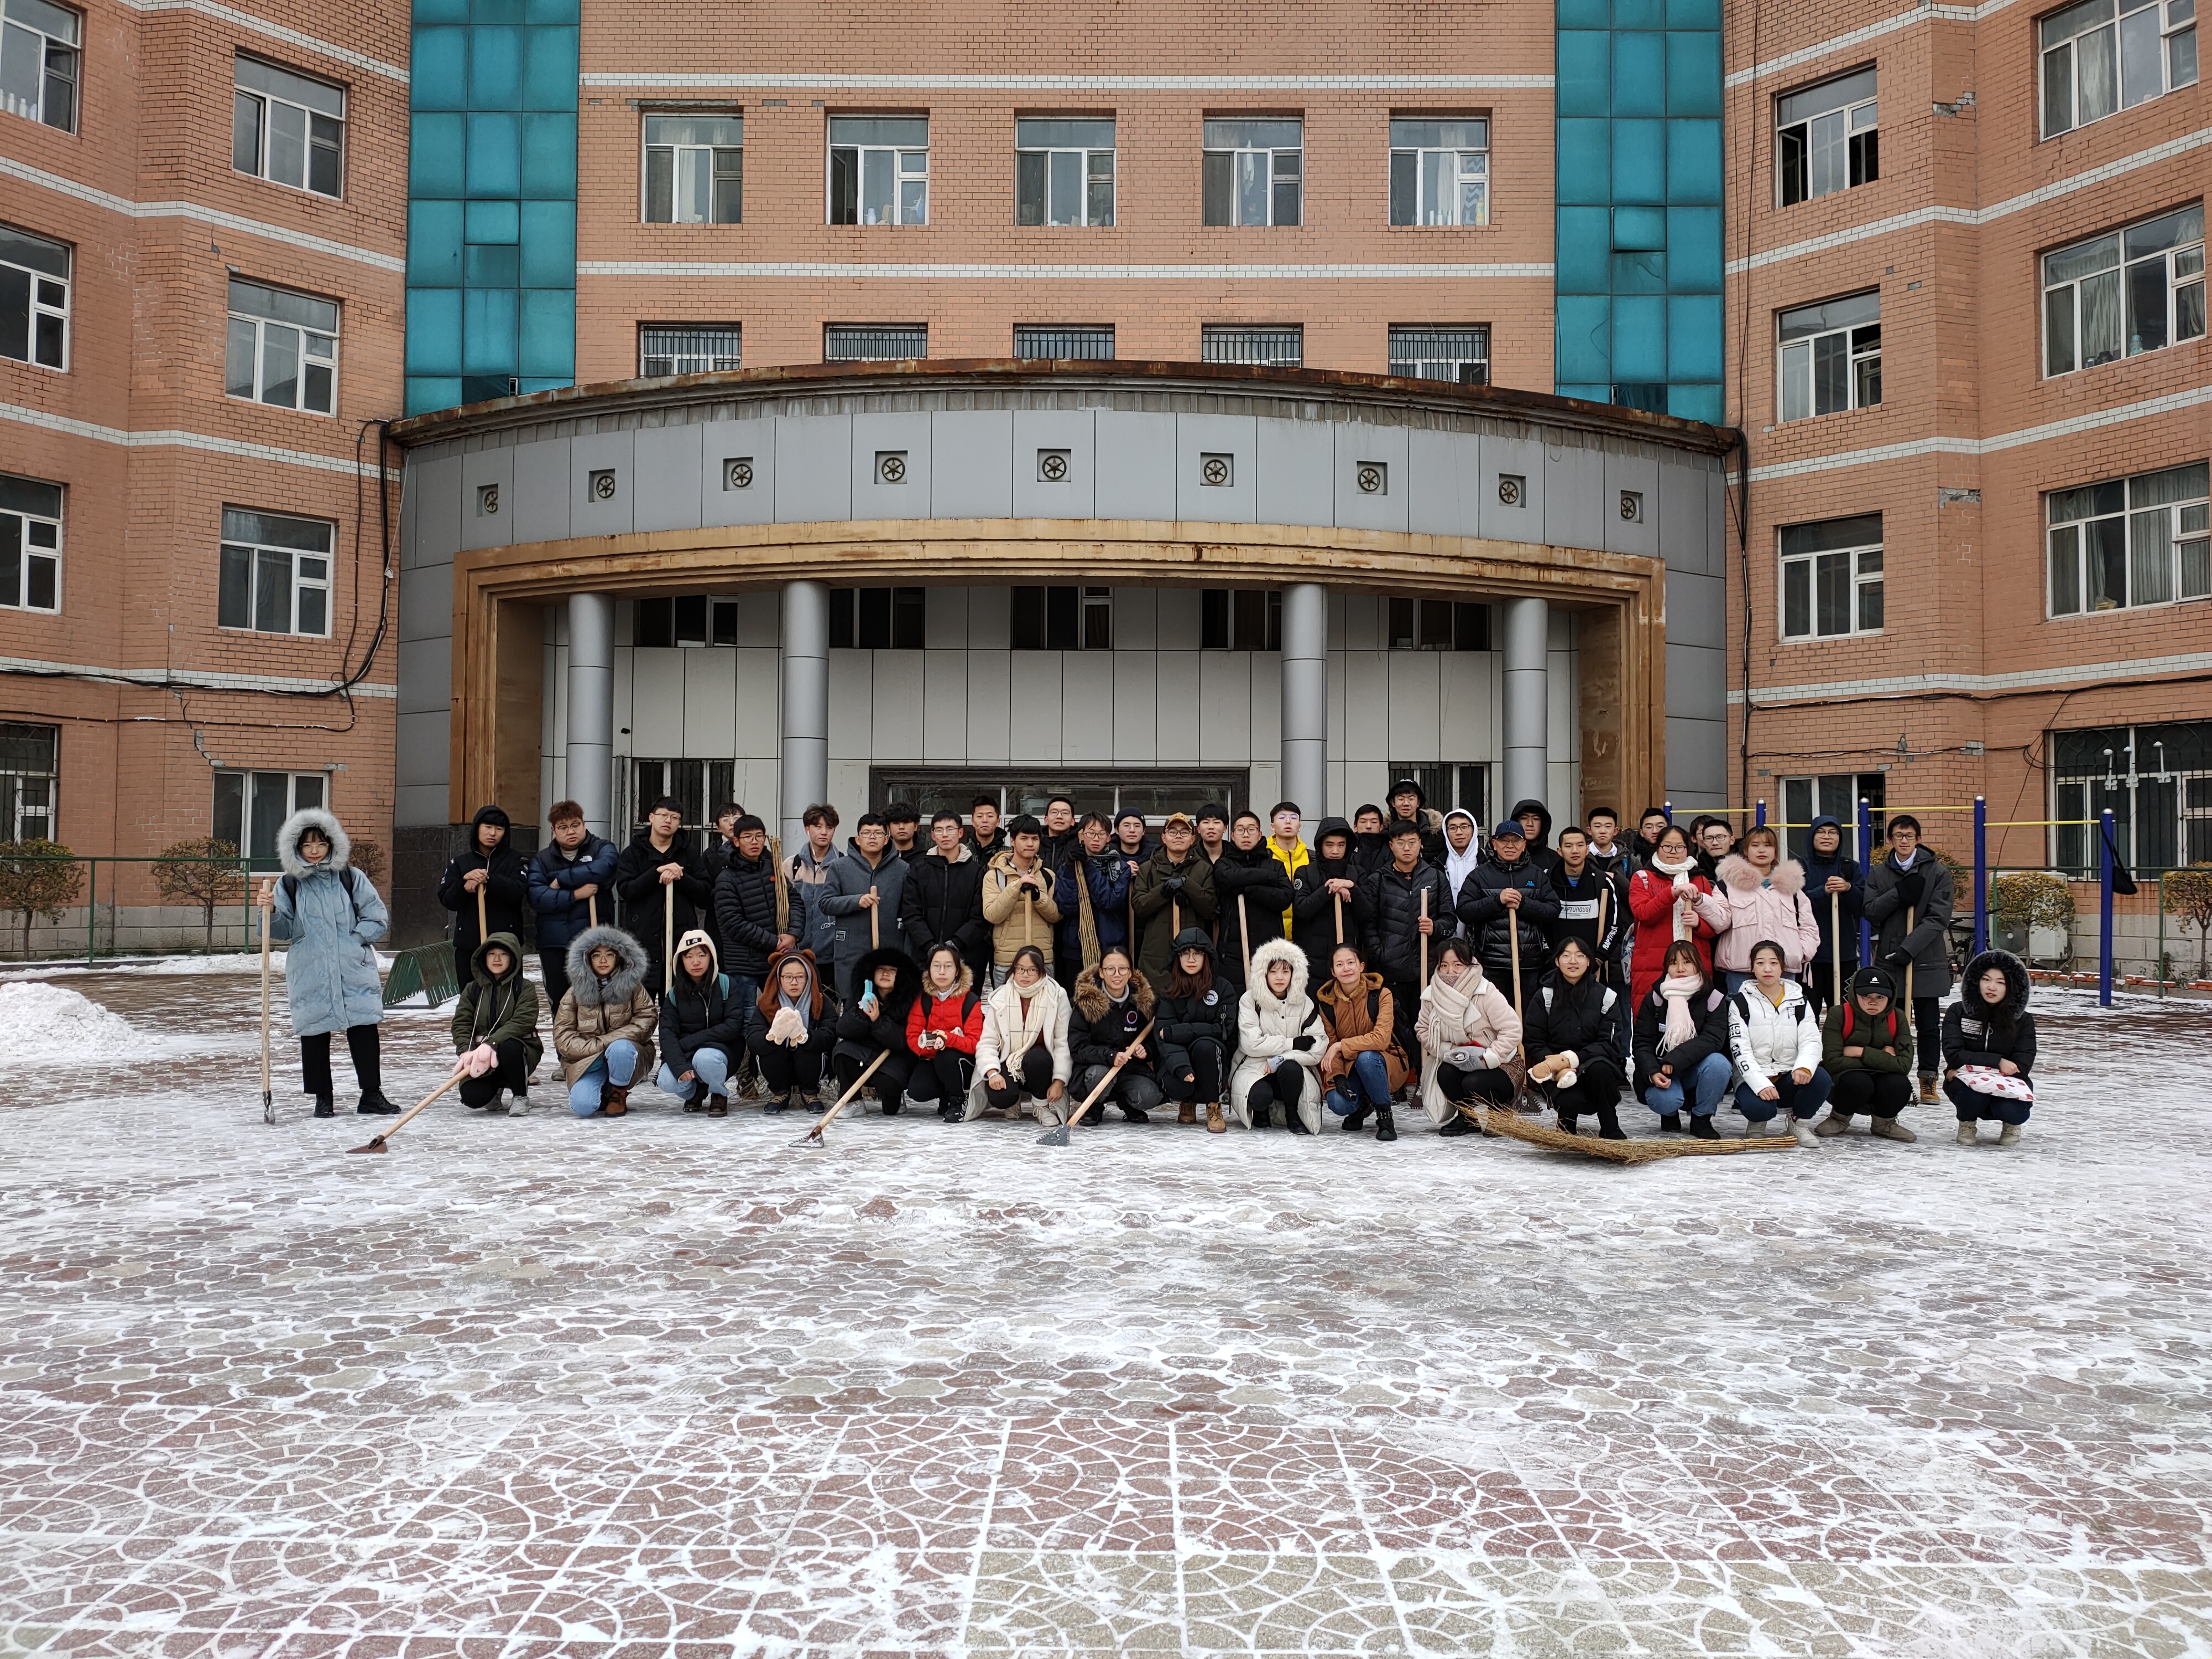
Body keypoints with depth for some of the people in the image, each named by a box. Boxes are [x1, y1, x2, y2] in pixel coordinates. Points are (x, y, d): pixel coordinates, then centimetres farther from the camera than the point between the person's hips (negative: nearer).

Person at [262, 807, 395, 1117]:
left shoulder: (351, 878, 6)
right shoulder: (288, 885, 6)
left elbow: (377, 919, 5)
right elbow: (283, 930, 2)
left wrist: (354, 940, -6)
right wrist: (271, 912, -17)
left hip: (354, 971, 0)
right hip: (310, 974, 0)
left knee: (364, 1028, -3)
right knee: (314, 1032, 4)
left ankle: (372, 1094, 5)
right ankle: (323, 1098, 15)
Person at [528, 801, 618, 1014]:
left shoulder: (602, 848, 5)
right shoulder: (542, 859, 11)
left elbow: (602, 869, -20)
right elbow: (536, 897, -5)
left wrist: (560, 879, -11)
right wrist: (574, 895, -16)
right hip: (553, 943, 3)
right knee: (558, 1002, 11)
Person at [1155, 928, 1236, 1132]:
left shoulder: (1223, 989, 0)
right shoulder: (1168, 989, 1)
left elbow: (1223, 1029, -12)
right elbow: (1163, 1034, -10)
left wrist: (1175, 1031, -18)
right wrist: (1181, 1067, -30)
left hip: (1212, 1061, 0)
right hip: (1176, 1058, 0)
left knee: (1204, 1045, -34)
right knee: (1176, 1085, -33)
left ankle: (1213, 1105, -11)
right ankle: (1187, 1102, 8)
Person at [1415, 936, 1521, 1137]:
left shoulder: (1486, 992, -19)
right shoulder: (1431, 995, -4)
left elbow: (1512, 1029, -21)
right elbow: (1423, 1030, 4)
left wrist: (1488, 1059, -27)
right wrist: (1448, 1051, -13)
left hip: (1496, 1066, -4)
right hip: (1459, 1064, 4)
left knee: (1474, 1083, -31)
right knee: (1445, 1073, -27)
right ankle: (1466, 1117, 0)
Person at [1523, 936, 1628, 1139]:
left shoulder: (1606, 996, 0)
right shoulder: (1544, 997, 1)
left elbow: (1609, 1045, -7)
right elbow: (1534, 1044, -3)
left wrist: (1572, 1059, -23)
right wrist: (1559, 1069, -22)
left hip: (1595, 1064, 0)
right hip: (1555, 1071, 0)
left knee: (1599, 1069, -36)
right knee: (1570, 1100, -32)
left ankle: (1611, 1132, -15)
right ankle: (1567, 1125, 6)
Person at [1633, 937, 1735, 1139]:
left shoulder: (1713, 999, -4)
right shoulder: (1654, 1000, -2)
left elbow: (1713, 1039, -19)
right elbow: (1643, 1043, -5)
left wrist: (1675, 1060, -29)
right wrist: (1653, 1073, -25)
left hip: (1696, 1071, 1)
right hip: (1661, 1073, -1)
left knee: (1719, 1063, -32)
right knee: (1665, 1101, -33)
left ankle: (1701, 1119, -7)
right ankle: (1670, 1113, 9)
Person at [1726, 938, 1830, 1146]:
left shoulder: (1798, 1000, 10)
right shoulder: (1741, 1002, 1)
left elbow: (1811, 1041, -2)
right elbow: (1740, 1050, -8)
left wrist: (1804, 1067, -26)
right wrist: (1761, 1084, -24)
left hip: (1790, 1077, 3)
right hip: (1754, 1077, -3)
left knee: (1821, 1078, -30)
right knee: (1758, 1107, -36)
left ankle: (1799, 1122, 0)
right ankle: (1758, 1122, 4)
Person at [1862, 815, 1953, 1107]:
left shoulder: (1938, 872, -1)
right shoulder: (1878, 873, 8)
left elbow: (1938, 918, -8)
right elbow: (1870, 911, -1)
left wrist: (1910, 947, -16)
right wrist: (1899, 894, -16)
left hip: (1927, 960, -2)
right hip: (1889, 959, 2)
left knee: (1929, 1024, 4)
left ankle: (1928, 1080, 13)